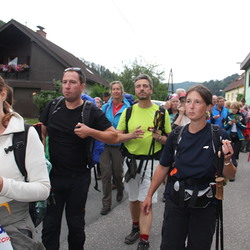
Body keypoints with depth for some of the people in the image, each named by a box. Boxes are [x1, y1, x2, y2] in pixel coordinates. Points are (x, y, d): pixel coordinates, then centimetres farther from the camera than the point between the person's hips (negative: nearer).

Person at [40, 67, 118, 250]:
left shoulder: (92, 112, -8)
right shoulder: (53, 106, 1)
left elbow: (114, 137, -9)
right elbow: (42, 132, 12)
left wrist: (90, 131, -23)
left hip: (78, 178, -2)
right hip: (52, 174, 2)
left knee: (76, 224, 15)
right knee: (50, 224, 9)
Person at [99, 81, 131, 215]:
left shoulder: (127, 108, -4)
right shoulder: (106, 107, 5)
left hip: (118, 145, -1)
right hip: (105, 144, 2)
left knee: (117, 172, 11)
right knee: (106, 173, -1)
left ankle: (120, 191, 44)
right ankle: (106, 203, 11)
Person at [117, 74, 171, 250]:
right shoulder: (128, 111, 6)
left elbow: (170, 140, 3)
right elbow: (117, 136, 4)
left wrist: (159, 137, -19)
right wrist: (131, 135, -15)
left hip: (151, 161, -3)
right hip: (131, 160, 3)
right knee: (133, 199, 16)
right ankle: (136, 228, 37)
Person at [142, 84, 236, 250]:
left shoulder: (219, 135, -11)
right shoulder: (177, 135, -4)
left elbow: (229, 176, -5)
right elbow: (163, 167, 5)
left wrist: (227, 161, -26)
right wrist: (149, 195, 9)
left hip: (206, 205, -1)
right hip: (176, 201, 2)